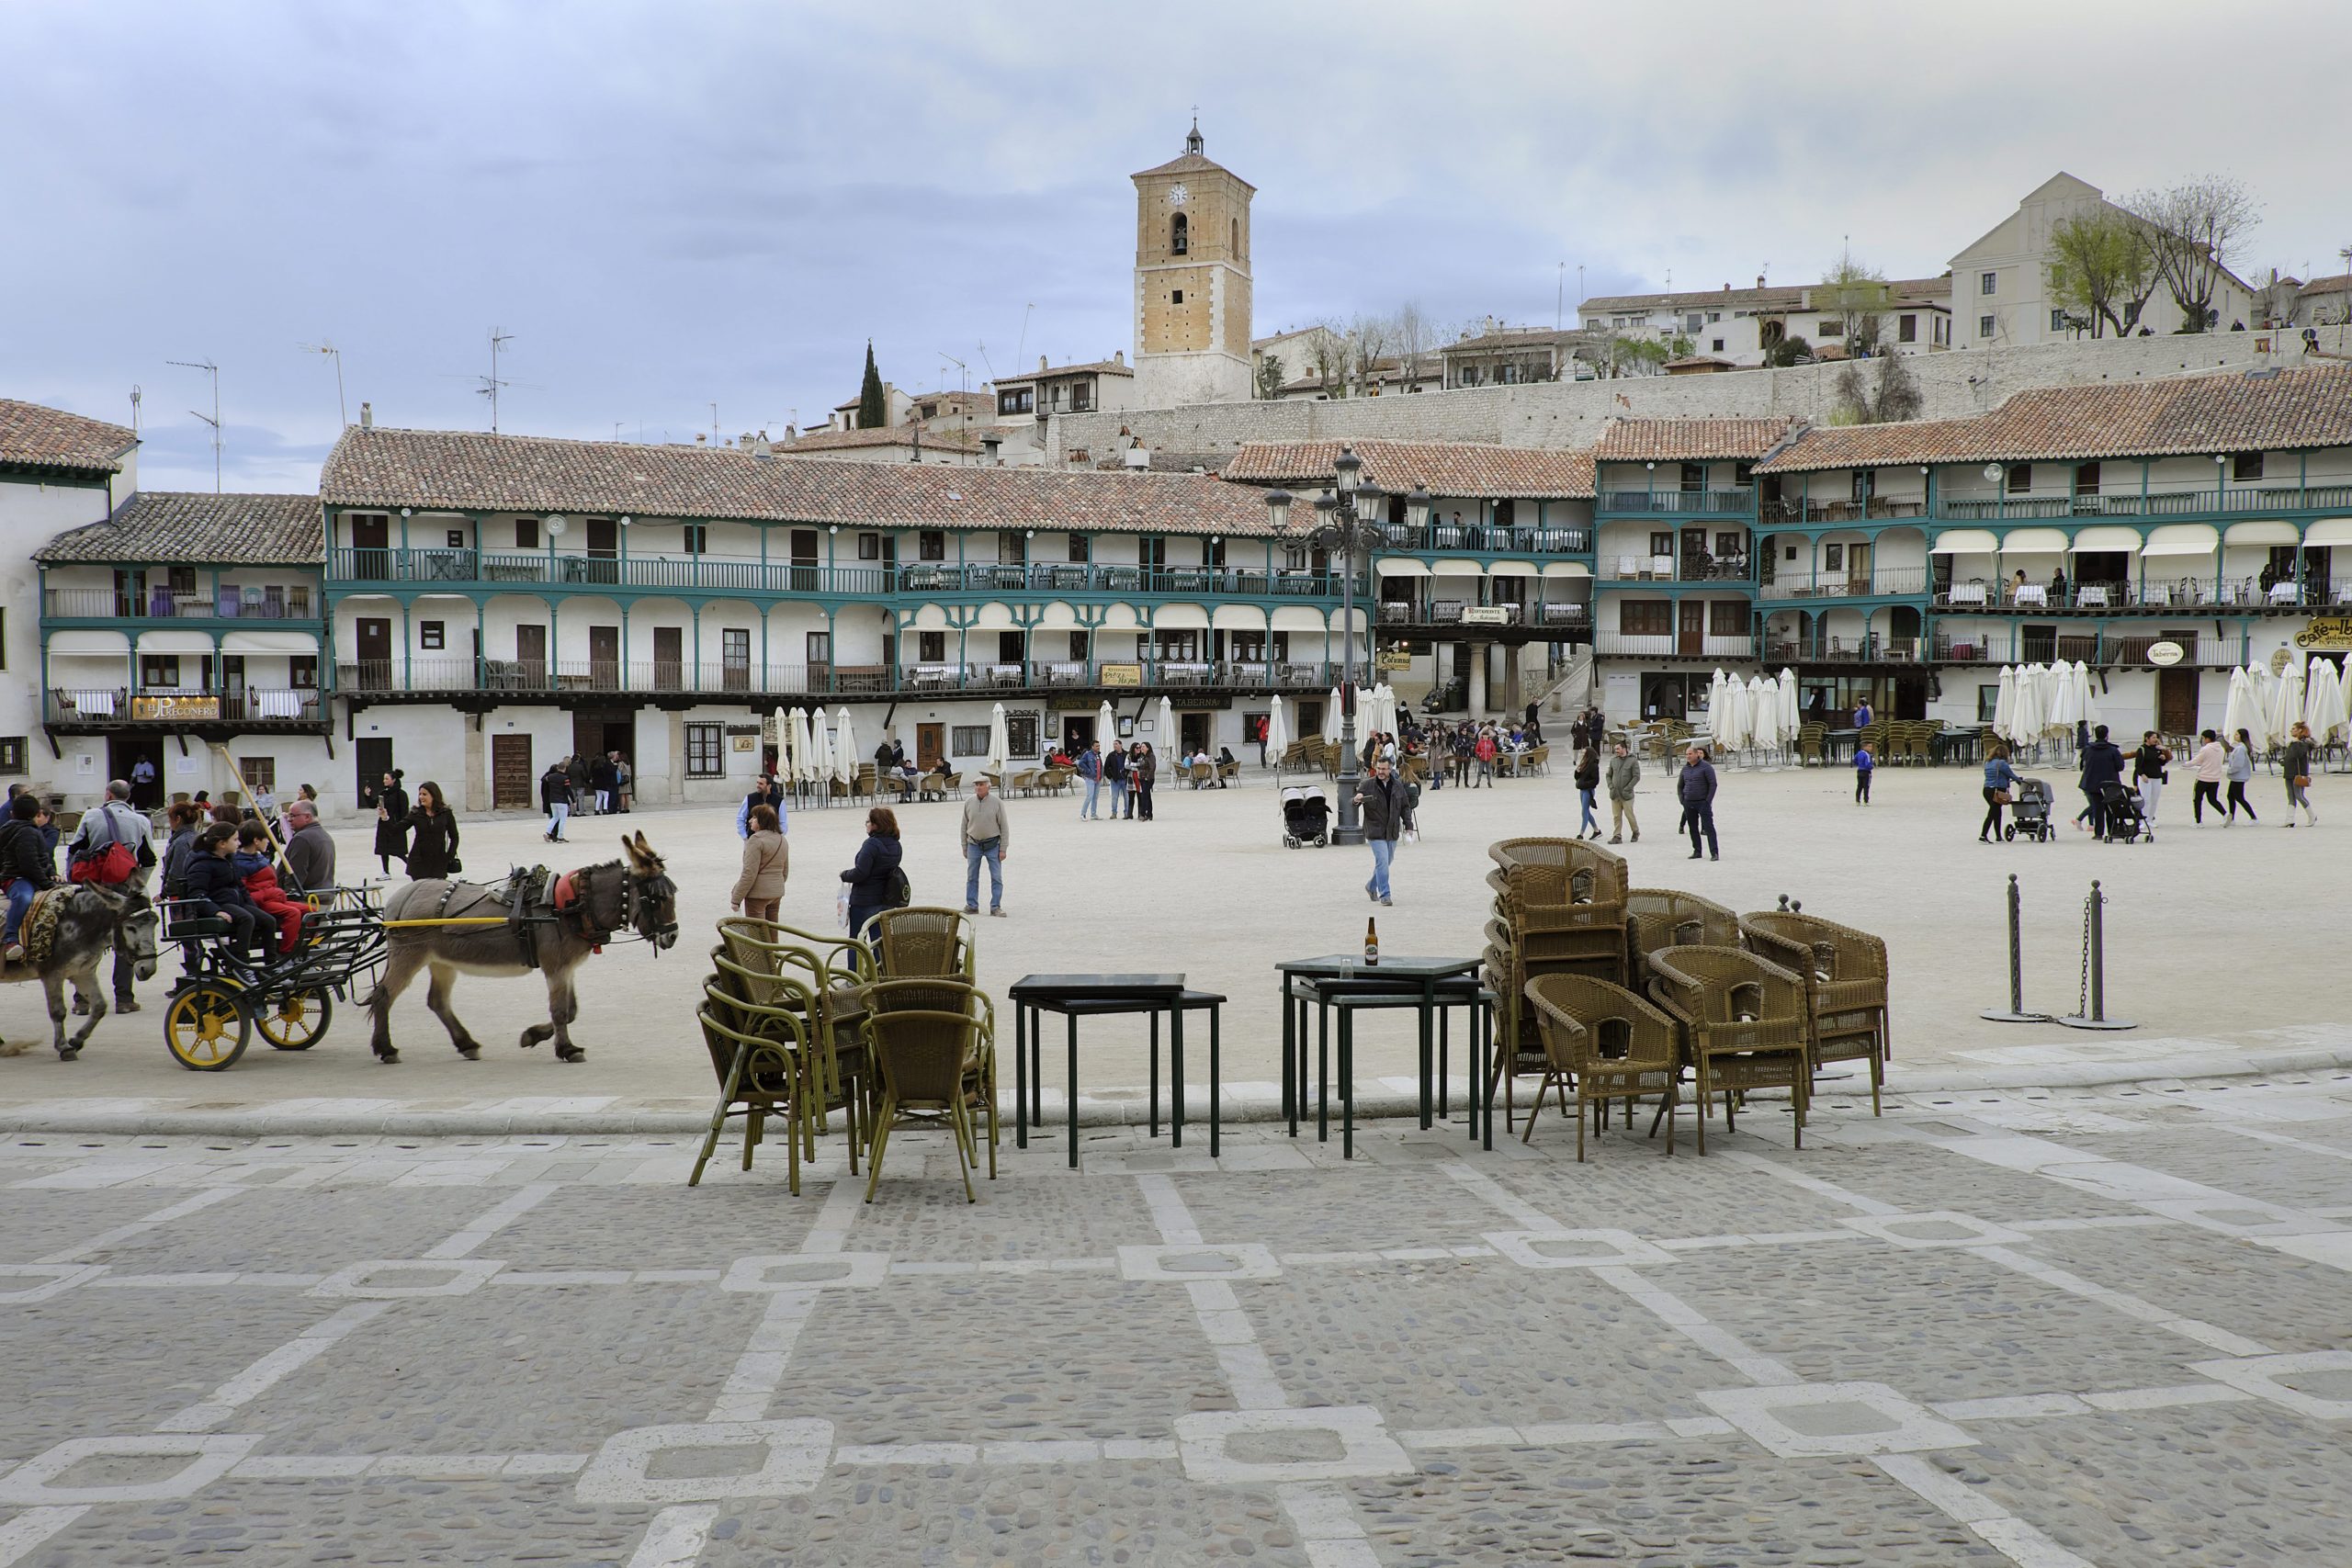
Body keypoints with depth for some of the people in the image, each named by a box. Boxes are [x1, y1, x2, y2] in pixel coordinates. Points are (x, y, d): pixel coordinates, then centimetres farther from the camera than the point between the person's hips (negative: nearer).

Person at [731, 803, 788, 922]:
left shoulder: (756, 840, -17)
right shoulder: (781, 839, 10)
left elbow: (749, 873, -20)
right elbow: (785, 871, 17)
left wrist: (736, 899, -16)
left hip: (758, 894, -8)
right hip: (777, 894, 8)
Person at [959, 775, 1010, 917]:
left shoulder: (997, 803, -5)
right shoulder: (969, 803, 1)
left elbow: (1004, 827, -2)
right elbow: (964, 826, 10)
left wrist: (1003, 849, -6)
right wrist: (964, 848, 9)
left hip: (993, 845, -2)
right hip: (974, 845, 2)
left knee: (996, 877, -2)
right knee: (972, 877, 6)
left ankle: (995, 907, 5)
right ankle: (972, 906, 15)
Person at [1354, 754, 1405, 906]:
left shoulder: (1398, 785, 3)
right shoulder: (1367, 785, -8)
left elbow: (1404, 807, 12)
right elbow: (1352, 803, -9)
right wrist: (1357, 800, -33)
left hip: (1393, 832, 5)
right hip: (1376, 831, -5)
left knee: (1388, 860, 16)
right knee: (1382, 861, -13)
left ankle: (1371, 886, 38)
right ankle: (1384, 895, -9)